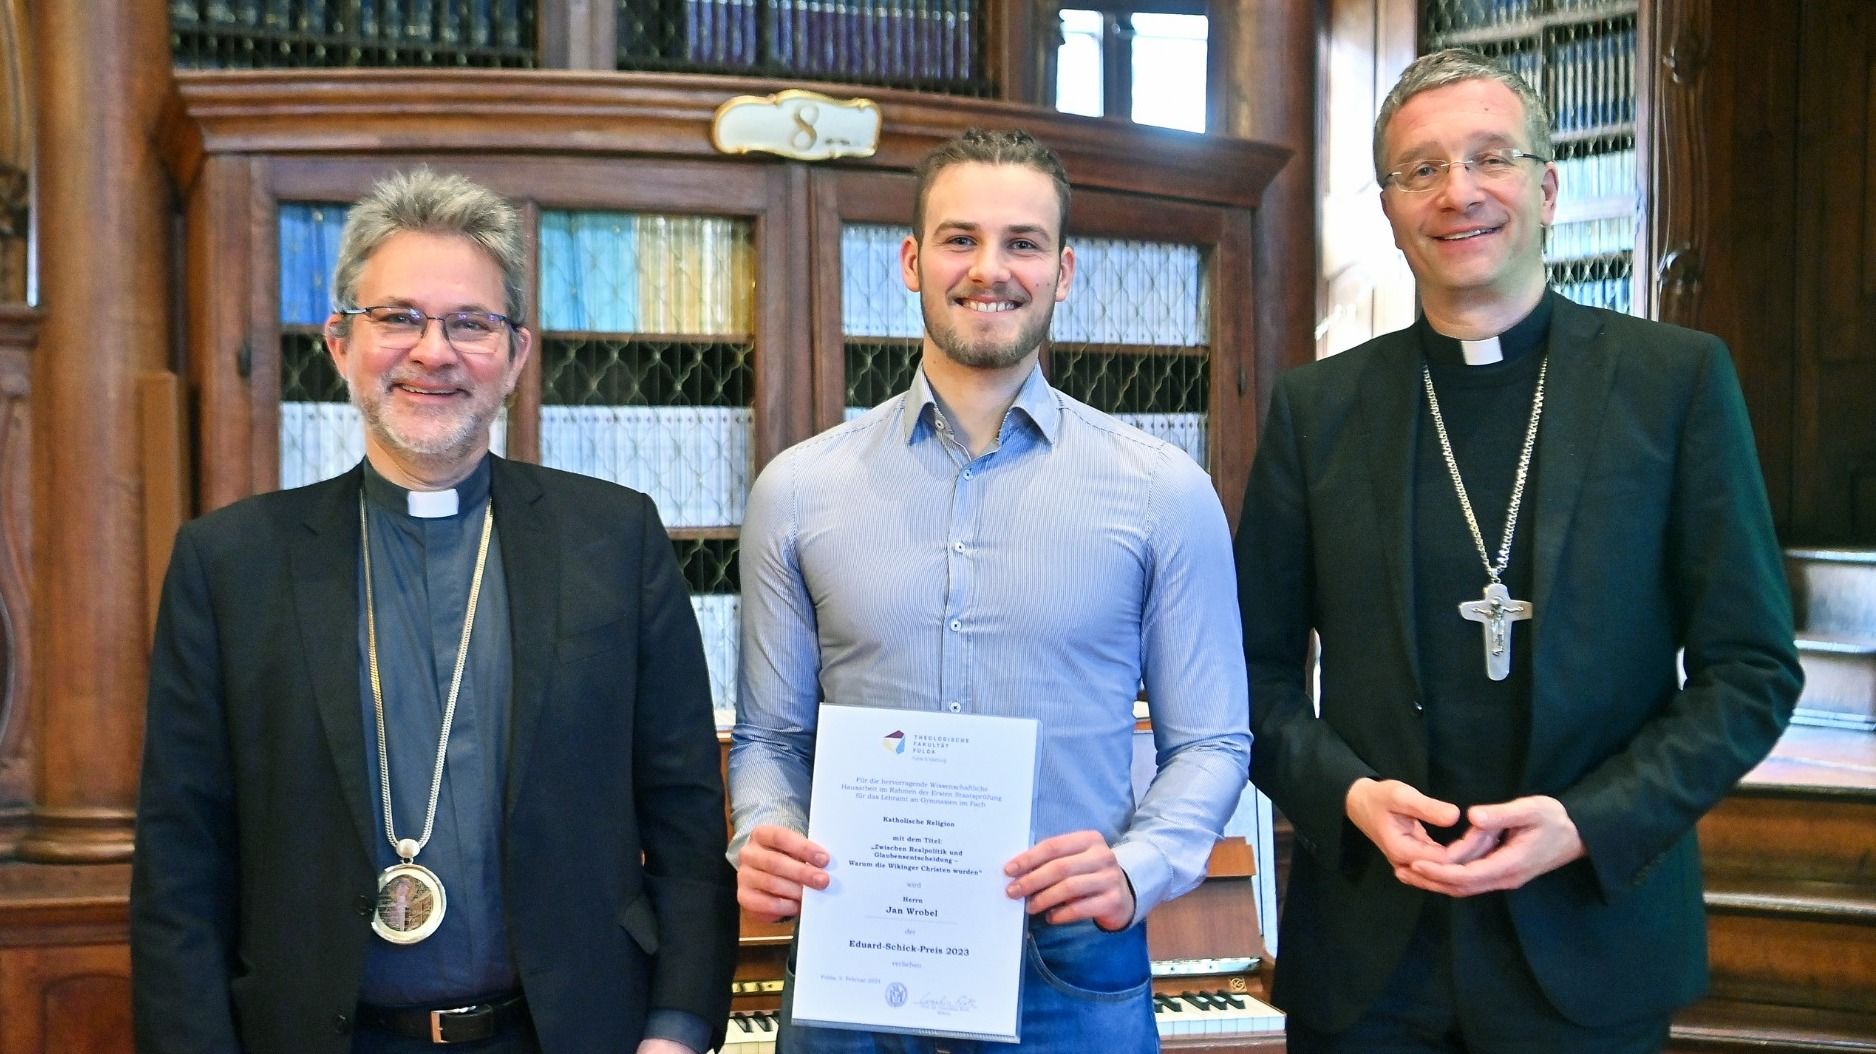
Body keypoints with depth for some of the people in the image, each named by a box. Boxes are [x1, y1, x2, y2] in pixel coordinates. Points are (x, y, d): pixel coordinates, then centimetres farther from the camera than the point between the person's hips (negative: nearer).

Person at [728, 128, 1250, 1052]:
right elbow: (770, 736, 8)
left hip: (1072, 978, -1)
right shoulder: (796, 491, 2)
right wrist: (761, 841, -12)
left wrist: (1134, 870, -16)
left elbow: (1209, 743, 1)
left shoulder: (1165, 492, -2)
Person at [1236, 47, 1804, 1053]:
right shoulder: (1315, 406, 3)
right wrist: (1348, 796, -12)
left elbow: (1751, 668, -2)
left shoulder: (1678, 379, -1)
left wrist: (1588, 822, -13)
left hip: (1592, 941, -1)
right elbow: (1258, 669, 6)